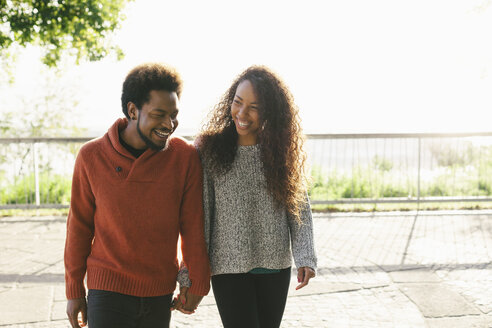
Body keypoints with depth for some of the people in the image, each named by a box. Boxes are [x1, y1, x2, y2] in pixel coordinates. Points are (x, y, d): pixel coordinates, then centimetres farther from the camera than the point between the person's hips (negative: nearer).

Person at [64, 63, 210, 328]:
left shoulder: (185, 157, -7)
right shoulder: (92, 157, -7)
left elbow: (193, 226, -2)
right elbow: (79, 226, 1)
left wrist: (196, 285, 3)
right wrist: (74, 290, 6)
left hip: (160, 293, 2)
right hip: (107, 290, -1)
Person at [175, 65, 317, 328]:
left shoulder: (282, 150, 1)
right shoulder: (210, 150, -6)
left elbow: (300, 207, 4)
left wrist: (305, 257, -8)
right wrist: (189, 276, -9)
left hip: (276, 268, 3)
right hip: (229, 269, -3)